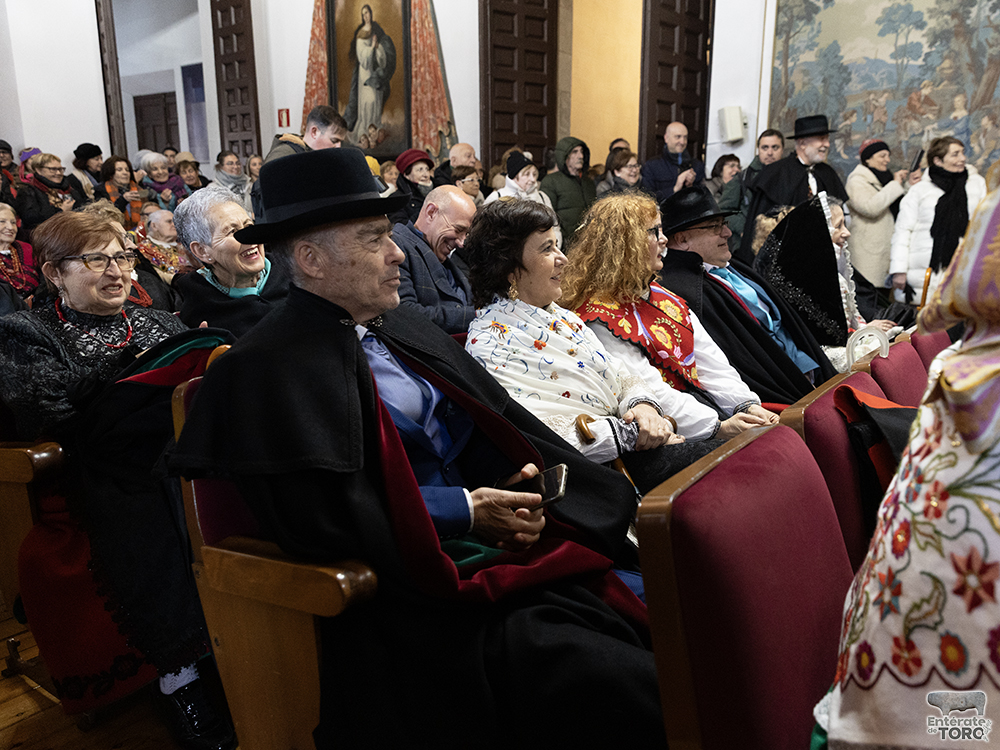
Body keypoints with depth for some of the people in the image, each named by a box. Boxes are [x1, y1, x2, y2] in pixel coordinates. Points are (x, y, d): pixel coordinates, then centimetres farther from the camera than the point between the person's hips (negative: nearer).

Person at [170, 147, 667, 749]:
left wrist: (525, 487, -5)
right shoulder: (270, 366, -9)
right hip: (418, 582, -7)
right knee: (622, 686, -20)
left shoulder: (403, 328, 15)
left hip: (498, 541, 8)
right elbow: (319, 516, -17)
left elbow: (501, 417, 15)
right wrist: (465, 511, -13)